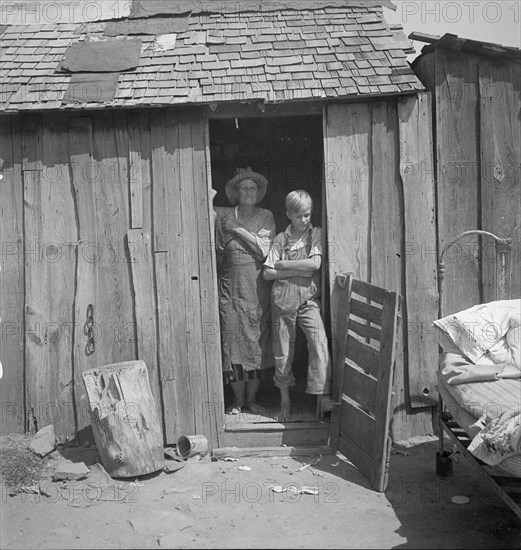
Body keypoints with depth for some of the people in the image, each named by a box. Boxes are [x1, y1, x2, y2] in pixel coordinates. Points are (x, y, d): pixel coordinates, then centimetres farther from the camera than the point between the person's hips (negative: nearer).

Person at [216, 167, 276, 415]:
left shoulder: (265, 216, 6)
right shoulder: (224, 216, 5)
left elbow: (263, 249, -7)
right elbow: (217, 253, 7)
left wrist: (238, 230, -8)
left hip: (257, 289, 0)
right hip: (231, 288, 0)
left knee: (257, 341, 3)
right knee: (232, 340, -1)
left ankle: (252, 398, 16)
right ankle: (238, 399, 13)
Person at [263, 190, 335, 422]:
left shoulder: (316, 234, 5)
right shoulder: (281, 239, 5)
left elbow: (315, 264, -10)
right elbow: (267, 273, 1)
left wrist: (282, 264, -5)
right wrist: (298, 271, -9)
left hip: (308, 300, -1)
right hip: (283, 300, 1)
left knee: (319, 342, -19)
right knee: (283, 351, 6)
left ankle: (323, 396, -15)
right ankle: (285, 398, 21)